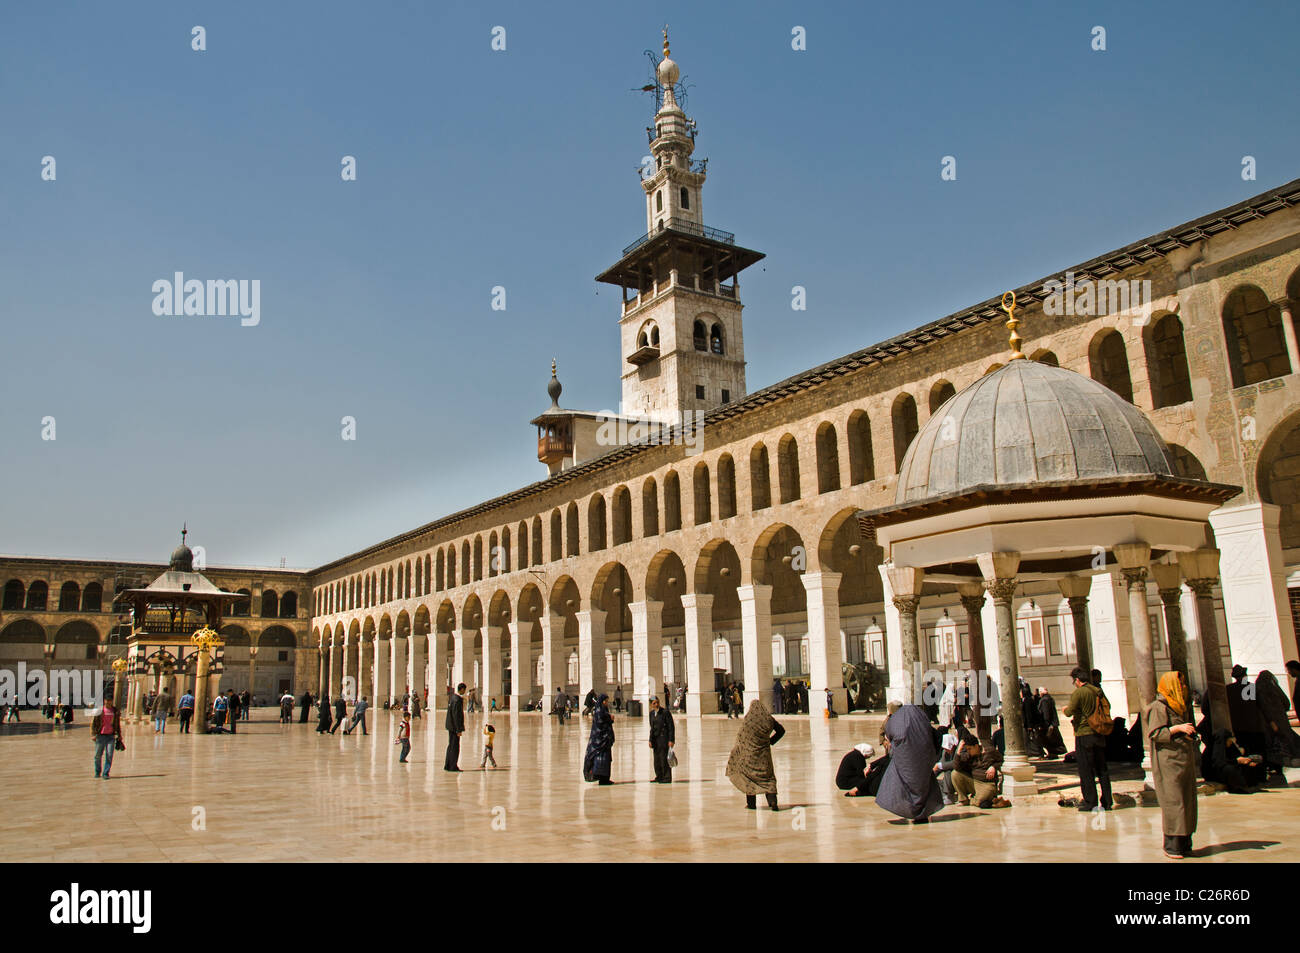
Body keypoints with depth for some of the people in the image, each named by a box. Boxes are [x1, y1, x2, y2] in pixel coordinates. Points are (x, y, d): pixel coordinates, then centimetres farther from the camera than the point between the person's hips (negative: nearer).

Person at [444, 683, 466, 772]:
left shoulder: (452, 697, 10)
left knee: (451, 746, 16)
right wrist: (458, 730, -19)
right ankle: (453, 767, 3)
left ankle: (447, 765, 21)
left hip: (450, 725, 10)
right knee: (455, 746, -2)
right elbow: (456, 716, -22)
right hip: (454, 726, -10)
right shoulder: (457, 700, -20)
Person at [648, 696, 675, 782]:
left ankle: (667, 778, 1)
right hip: (656, 738, 7)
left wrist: (671, 740, -15)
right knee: (657, 758, 10)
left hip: (664, 737, -6)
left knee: (664, 758, -6)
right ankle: (659, 776, 23)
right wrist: (650, 740, 11)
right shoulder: (652, 713, 8)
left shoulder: (665, 712, -11)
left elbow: (671, 727, -11)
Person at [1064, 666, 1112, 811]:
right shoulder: (1098, 691, 6)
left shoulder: (1078, 693, -14)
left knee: (1086, 771, 1)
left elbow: (1069, 712, -19)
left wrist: (1066, 709, 5)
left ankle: (1090, 802, 3)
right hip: (1099, 734, 6)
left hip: (1083, 735, -6)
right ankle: (1107, 802, 15)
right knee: (1102, 769, 12)